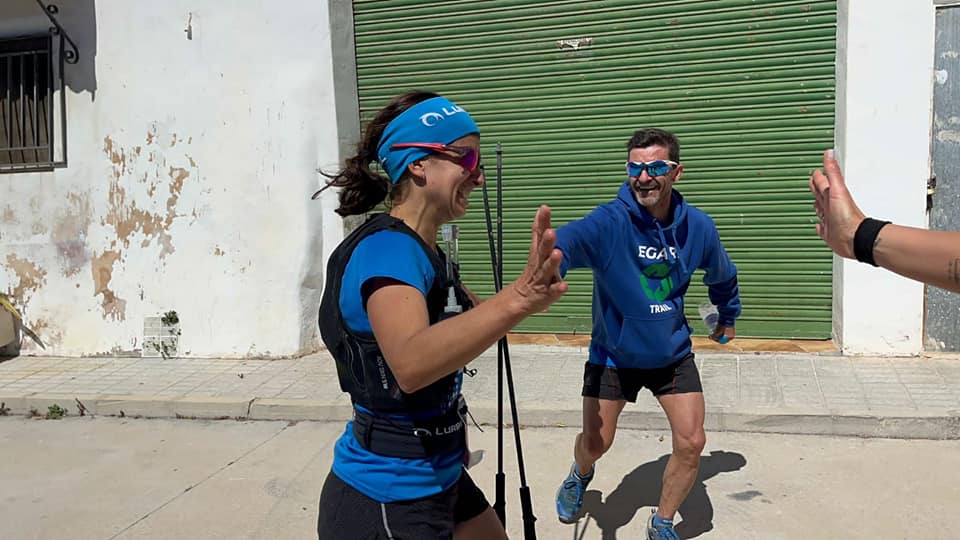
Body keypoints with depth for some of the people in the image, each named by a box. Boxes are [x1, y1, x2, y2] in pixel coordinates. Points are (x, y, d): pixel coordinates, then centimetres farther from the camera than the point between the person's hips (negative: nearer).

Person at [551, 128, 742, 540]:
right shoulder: (609, 222, -24)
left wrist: (728, 317, 26)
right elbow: (573, 237, -48)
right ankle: (579, 476, 47)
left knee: (691, 443, -2)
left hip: (672, 353, 3)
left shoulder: (698, 227, -11)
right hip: (613, 354, -2)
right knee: (595, 443, 8)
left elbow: (722, 276, 11)